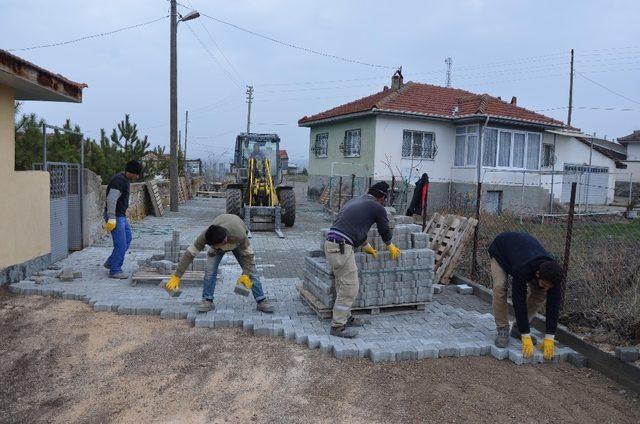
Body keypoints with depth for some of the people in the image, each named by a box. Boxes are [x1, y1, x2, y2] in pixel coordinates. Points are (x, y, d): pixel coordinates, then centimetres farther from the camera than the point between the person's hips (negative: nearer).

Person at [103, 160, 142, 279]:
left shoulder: (126, 180, 12)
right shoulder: (119, 181, -20)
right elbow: (111, 200, -26)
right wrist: (111, 219, -28)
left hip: (121, 215, 10)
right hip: (115, 216, -10)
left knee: (127, 238, 18)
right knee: (121, 244, -7)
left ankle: (110, 263, 28)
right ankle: (115, 271, 4)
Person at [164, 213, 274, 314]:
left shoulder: (239, 235, -46)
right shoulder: (206, 235, -40)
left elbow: (248, 254, -28)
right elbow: (190, 254, -32)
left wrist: (246, 275, -33)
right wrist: (177, 276, -32)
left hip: (237, 244, -2)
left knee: (250, 271, -9)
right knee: (210, 270, -18)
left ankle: (262, 301, 1)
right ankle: (207, 301, -4)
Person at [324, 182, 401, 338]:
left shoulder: (355, 201, 25)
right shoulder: (377, 208, 3)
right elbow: (385, 230, 18)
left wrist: (367, 247, 45)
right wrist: (390, 247, 38)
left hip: (330, 243, 9)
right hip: (341, 247, -9)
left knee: (344, 284, 18)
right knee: (350, 286, -2)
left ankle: (345, 317, 27)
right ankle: (338, 326, 2)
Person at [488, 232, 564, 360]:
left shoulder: (553, 273, -31)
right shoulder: (522, 269, -46)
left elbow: (553, 304, -25)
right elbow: (519, 301, -40)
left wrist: (549, 338, -25)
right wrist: (526, 338, -36)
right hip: (500, 249, -4)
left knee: (540, 293, -11)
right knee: (500, 287, -27)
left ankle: (518, 328, 4)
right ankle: (503, 330, -9)